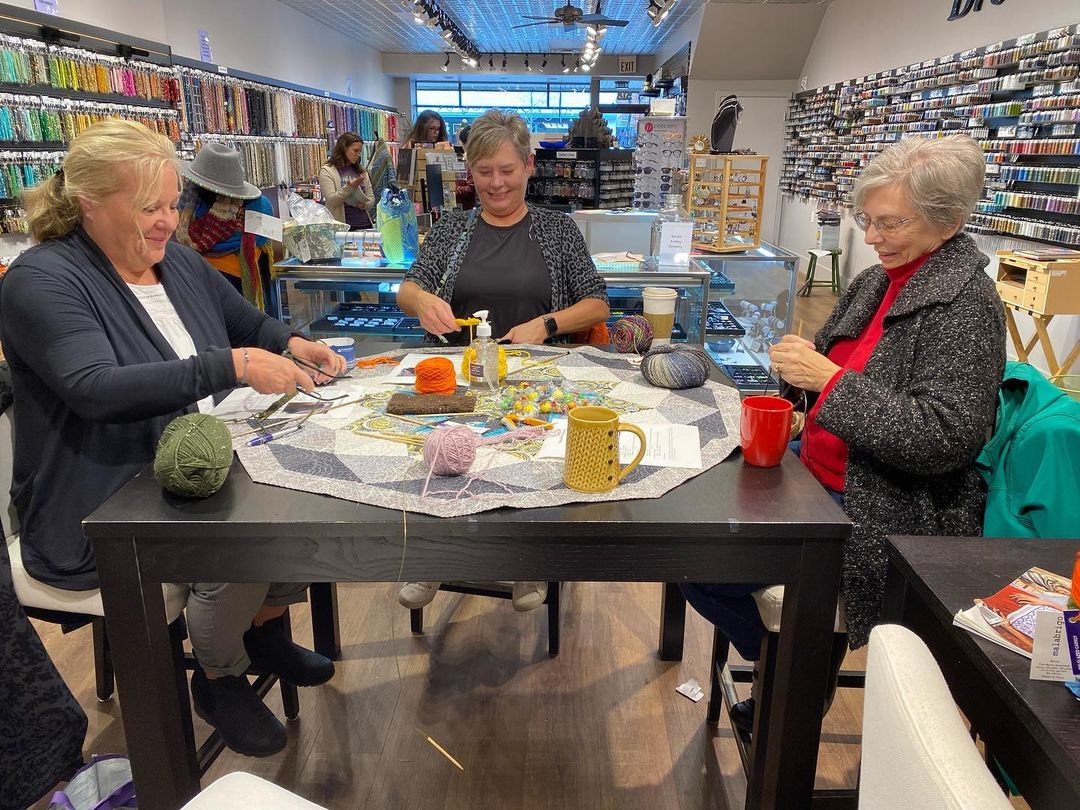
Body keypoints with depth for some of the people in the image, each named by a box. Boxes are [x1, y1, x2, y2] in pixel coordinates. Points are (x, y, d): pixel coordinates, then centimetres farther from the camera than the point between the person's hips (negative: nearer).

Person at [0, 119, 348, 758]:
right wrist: (230, 366, -37)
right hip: (104, 505, -7)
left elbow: (250, 323, 20)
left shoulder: (179, 261, 9)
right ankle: (219, 678, 3)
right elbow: (96, 388, -29)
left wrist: (291, 344, -3)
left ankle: (264, 626, 14)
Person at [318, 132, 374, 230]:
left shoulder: (361, 171, 17)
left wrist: (365, 205, -5)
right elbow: (331, 200, -9)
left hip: (364, 224, 5)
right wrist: (349, 187, -21)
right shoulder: (327, 171, 1)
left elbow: (371, 197, 17)